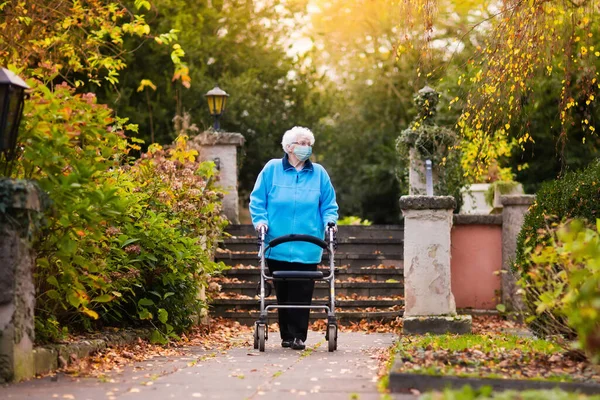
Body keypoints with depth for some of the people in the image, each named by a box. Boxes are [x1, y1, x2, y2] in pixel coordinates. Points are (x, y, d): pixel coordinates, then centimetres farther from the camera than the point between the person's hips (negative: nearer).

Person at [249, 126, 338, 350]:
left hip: (307, 248, 0)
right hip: (278, 246, 0)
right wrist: (260, 220, -8)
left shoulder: (318, 173, 10)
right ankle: (286, 335, 14)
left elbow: (329, 204, 12)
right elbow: (257, 199, 7)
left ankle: (298, 336, 1)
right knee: (282, 292, 5)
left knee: (302, 293, -4)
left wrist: (330, 221, -5)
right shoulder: (272, 169, 6)